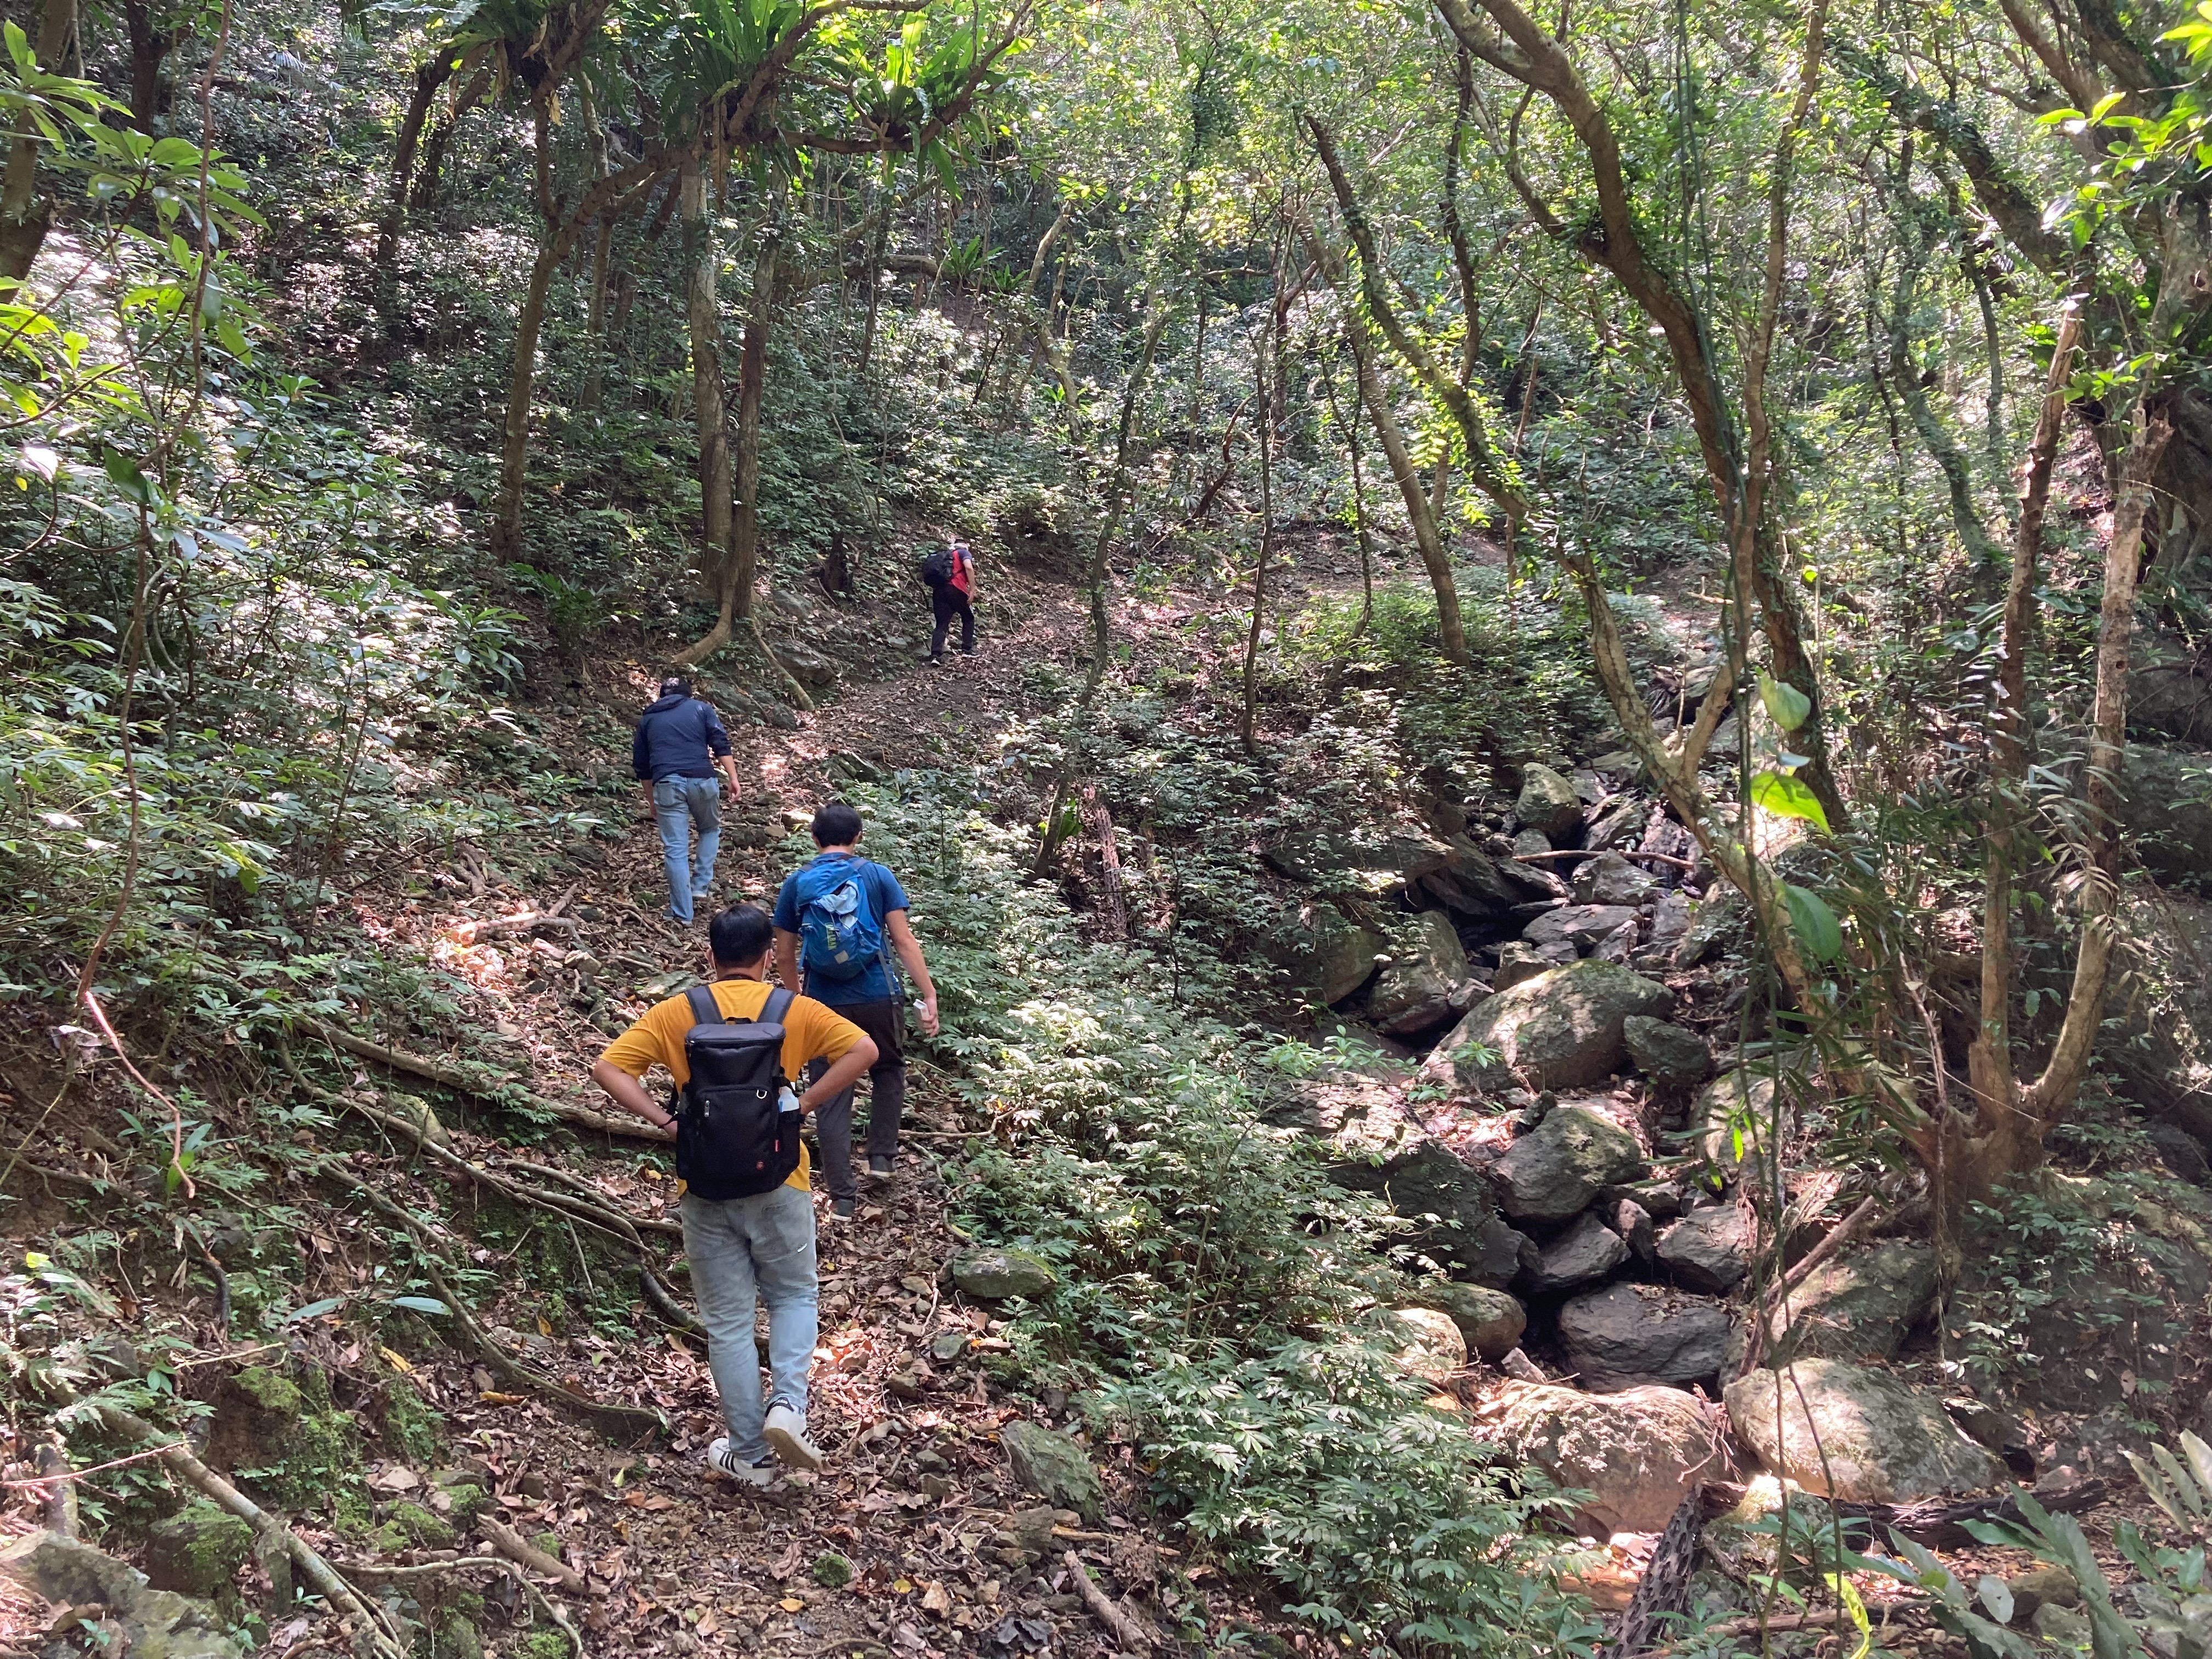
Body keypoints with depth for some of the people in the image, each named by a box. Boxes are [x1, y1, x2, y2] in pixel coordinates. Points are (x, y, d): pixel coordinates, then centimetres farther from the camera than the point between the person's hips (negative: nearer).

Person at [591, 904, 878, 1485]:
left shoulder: (676, 1014, -1)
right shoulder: (793, 1009, -3)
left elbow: (608, 1069, -7)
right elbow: (863, 1050, -12)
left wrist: (665, 1122, -5)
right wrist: (804, 1105, -7)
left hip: (706, 1188, 1)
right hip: (778, 1182, 0)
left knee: (727, 1321, 11)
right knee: (794, 1295, 20)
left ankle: (751, 1453, 18)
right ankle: (787, 1404, -2)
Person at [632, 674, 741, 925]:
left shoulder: (647, 719, 23)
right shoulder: (700, 708, 17)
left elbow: (641, 767, 23)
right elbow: (721, 744, 2)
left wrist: (651, 801, 31)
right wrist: (733, 778, 0)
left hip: (667, 784, 1)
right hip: (702, 780, 0)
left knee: (675, 850, 2)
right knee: (710, 830, 27)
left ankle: (682, 914, 4)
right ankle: (700, 885, 15)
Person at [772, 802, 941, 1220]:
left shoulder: (795, 884, 1)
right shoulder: (877, 876, -3)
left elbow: (785, 956, 4)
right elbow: (904, 941, -8)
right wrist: (929, 996, -5)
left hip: (824, 1005, 1)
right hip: (878, 1000, 0)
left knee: (831, 1099, 8)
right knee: (888, 1071, 28)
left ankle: (842, 1198, 9)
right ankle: (881, 1156, 25)